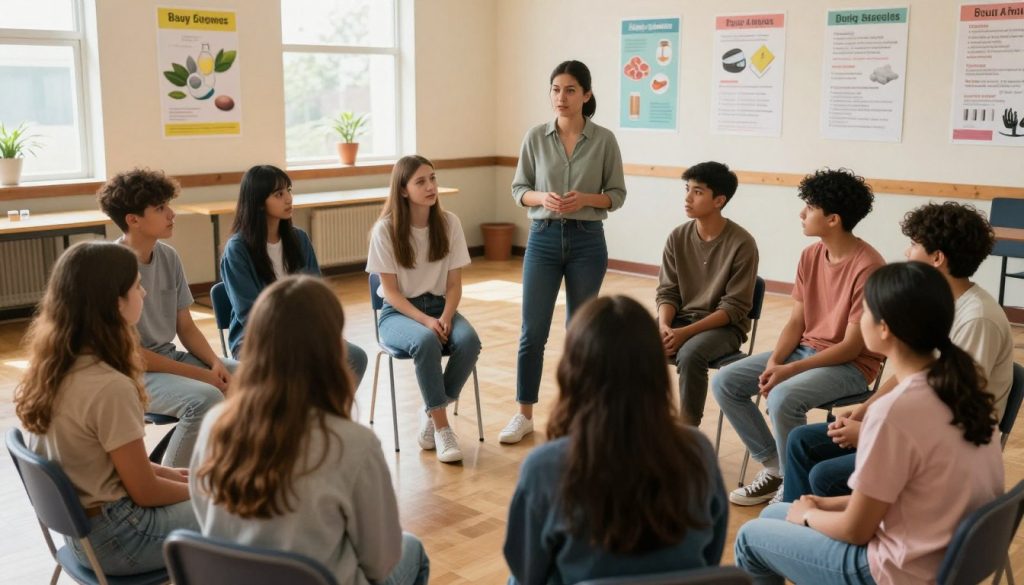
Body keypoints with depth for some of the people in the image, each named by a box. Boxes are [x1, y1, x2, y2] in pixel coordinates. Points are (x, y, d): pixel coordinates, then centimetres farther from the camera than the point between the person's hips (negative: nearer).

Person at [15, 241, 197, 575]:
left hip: (78, 524, 8)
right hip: (116, 537, -8)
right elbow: (145, 492, -19)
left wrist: (170, 473, 9)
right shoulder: (110, 388, -29)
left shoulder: (50, 368, -4)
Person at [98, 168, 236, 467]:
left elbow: (185, 326, 9)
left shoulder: (169, 257, 1)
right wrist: (200, 374, -20)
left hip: (170, 356, 7)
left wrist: (215, 363, -10)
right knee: (205, 398, -31)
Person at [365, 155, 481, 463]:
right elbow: (391, 291, -10)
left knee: (469, 341, -29)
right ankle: (442, 427, -23)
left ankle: (431, 418, -10)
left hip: (439, 306, 3)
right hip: (398, 312, -3)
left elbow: (454, 284, 0)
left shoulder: (449, 223, -3)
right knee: (426, 342, -37)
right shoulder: (385, 229, -11)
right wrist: (425, 320, -23)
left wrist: (445, 317, -18)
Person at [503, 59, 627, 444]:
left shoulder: (604, 139, -3)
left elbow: (617, 195, 1)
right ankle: (525, 414, 12)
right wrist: (542, 198, -15)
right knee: (533, 331, 0)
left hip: (587, 241, -1)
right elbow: (518, 189, 5)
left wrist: (586, 199, -18)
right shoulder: (535, 137, 0)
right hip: (543, 238, 1)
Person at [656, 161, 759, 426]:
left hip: (724, 326, -4)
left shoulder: (741, 243, -13)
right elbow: (667, 292, 4)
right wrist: (664, 326, -17)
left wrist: (686, 332, -22)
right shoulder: (678, 237, 1)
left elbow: (734, 307, -14)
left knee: (690, 354, -35)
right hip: (680, 318, 5)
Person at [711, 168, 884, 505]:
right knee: (724, 383, -5)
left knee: (783, 398, -34)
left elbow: (853, 346, -21)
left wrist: (789, 370, -24)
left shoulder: (867, 267, -21)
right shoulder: (810, 255, 2)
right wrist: (774, 361, -13)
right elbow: (796, 322, 5)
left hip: (850, 365, -8)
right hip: (806, 349, 8)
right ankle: (774, 466, 7)